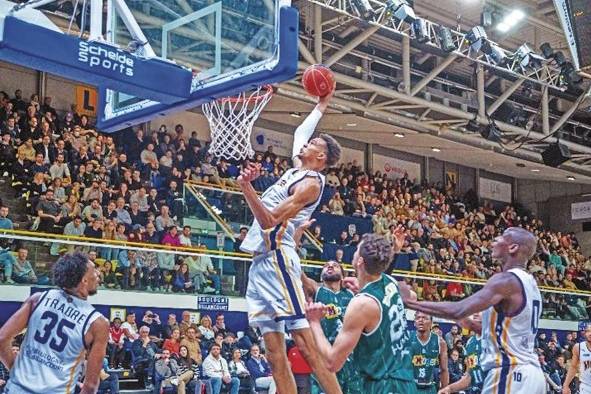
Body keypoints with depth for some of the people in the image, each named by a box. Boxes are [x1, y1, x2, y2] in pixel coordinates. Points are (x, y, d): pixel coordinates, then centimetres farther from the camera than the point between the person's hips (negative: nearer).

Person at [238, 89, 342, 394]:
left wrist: (246, 187, -25)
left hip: (277, 259, -9)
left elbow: (269, 220, -16)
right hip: (261, 262, 9)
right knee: (275, 353, 3)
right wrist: (322, 105, 47)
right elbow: (300, 131, 39)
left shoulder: (311, 182, -7)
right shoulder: (297, 169, 19)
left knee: (306, 346, -14)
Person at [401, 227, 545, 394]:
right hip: (530, 372, 10)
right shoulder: (529, 283, 16)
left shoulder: (506, 280, -14)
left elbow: (458, 311, -24)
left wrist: (410, 302, -17)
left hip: (509, 373, -10)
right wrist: (471, 324, 22)